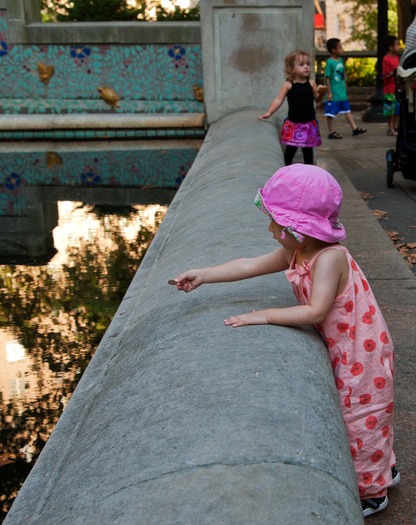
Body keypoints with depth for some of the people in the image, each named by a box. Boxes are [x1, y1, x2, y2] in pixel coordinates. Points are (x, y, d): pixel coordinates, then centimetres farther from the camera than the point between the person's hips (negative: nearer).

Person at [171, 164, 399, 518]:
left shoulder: (329, 257, -31)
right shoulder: (295, 252, -4)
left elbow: (316, 311, -36)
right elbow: (249, 266, 2)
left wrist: (265, 316, -31)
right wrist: (204, 275, 1)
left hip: (360, 350, -8)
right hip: (342, 348, 8)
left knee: (358, 415, 7)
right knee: (359, 413, 23)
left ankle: (372, 492, 27)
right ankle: (384, 468, 44)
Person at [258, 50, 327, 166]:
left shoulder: (311, 83, 0)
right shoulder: (288, 84, -6)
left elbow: (317, 99, 8)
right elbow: (279, 100, -6)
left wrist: (321, 92, -14)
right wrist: (269, 113, -13)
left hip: (309, 123, 2)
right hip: (293, 123, -2)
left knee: (308, 149, 10)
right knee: (291, 148, 4)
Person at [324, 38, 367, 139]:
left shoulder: (340, 60, 6)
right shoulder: (330, 62, -17)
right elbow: (327, 78, -16)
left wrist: (344, 83, 17)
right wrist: (329, 92, -17)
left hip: (342, 92, 8)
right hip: (334, 93, -8)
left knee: (347, 110, 11)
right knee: (331, 113, 3)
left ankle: (354, 128, 16)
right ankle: (331, 132, 11)